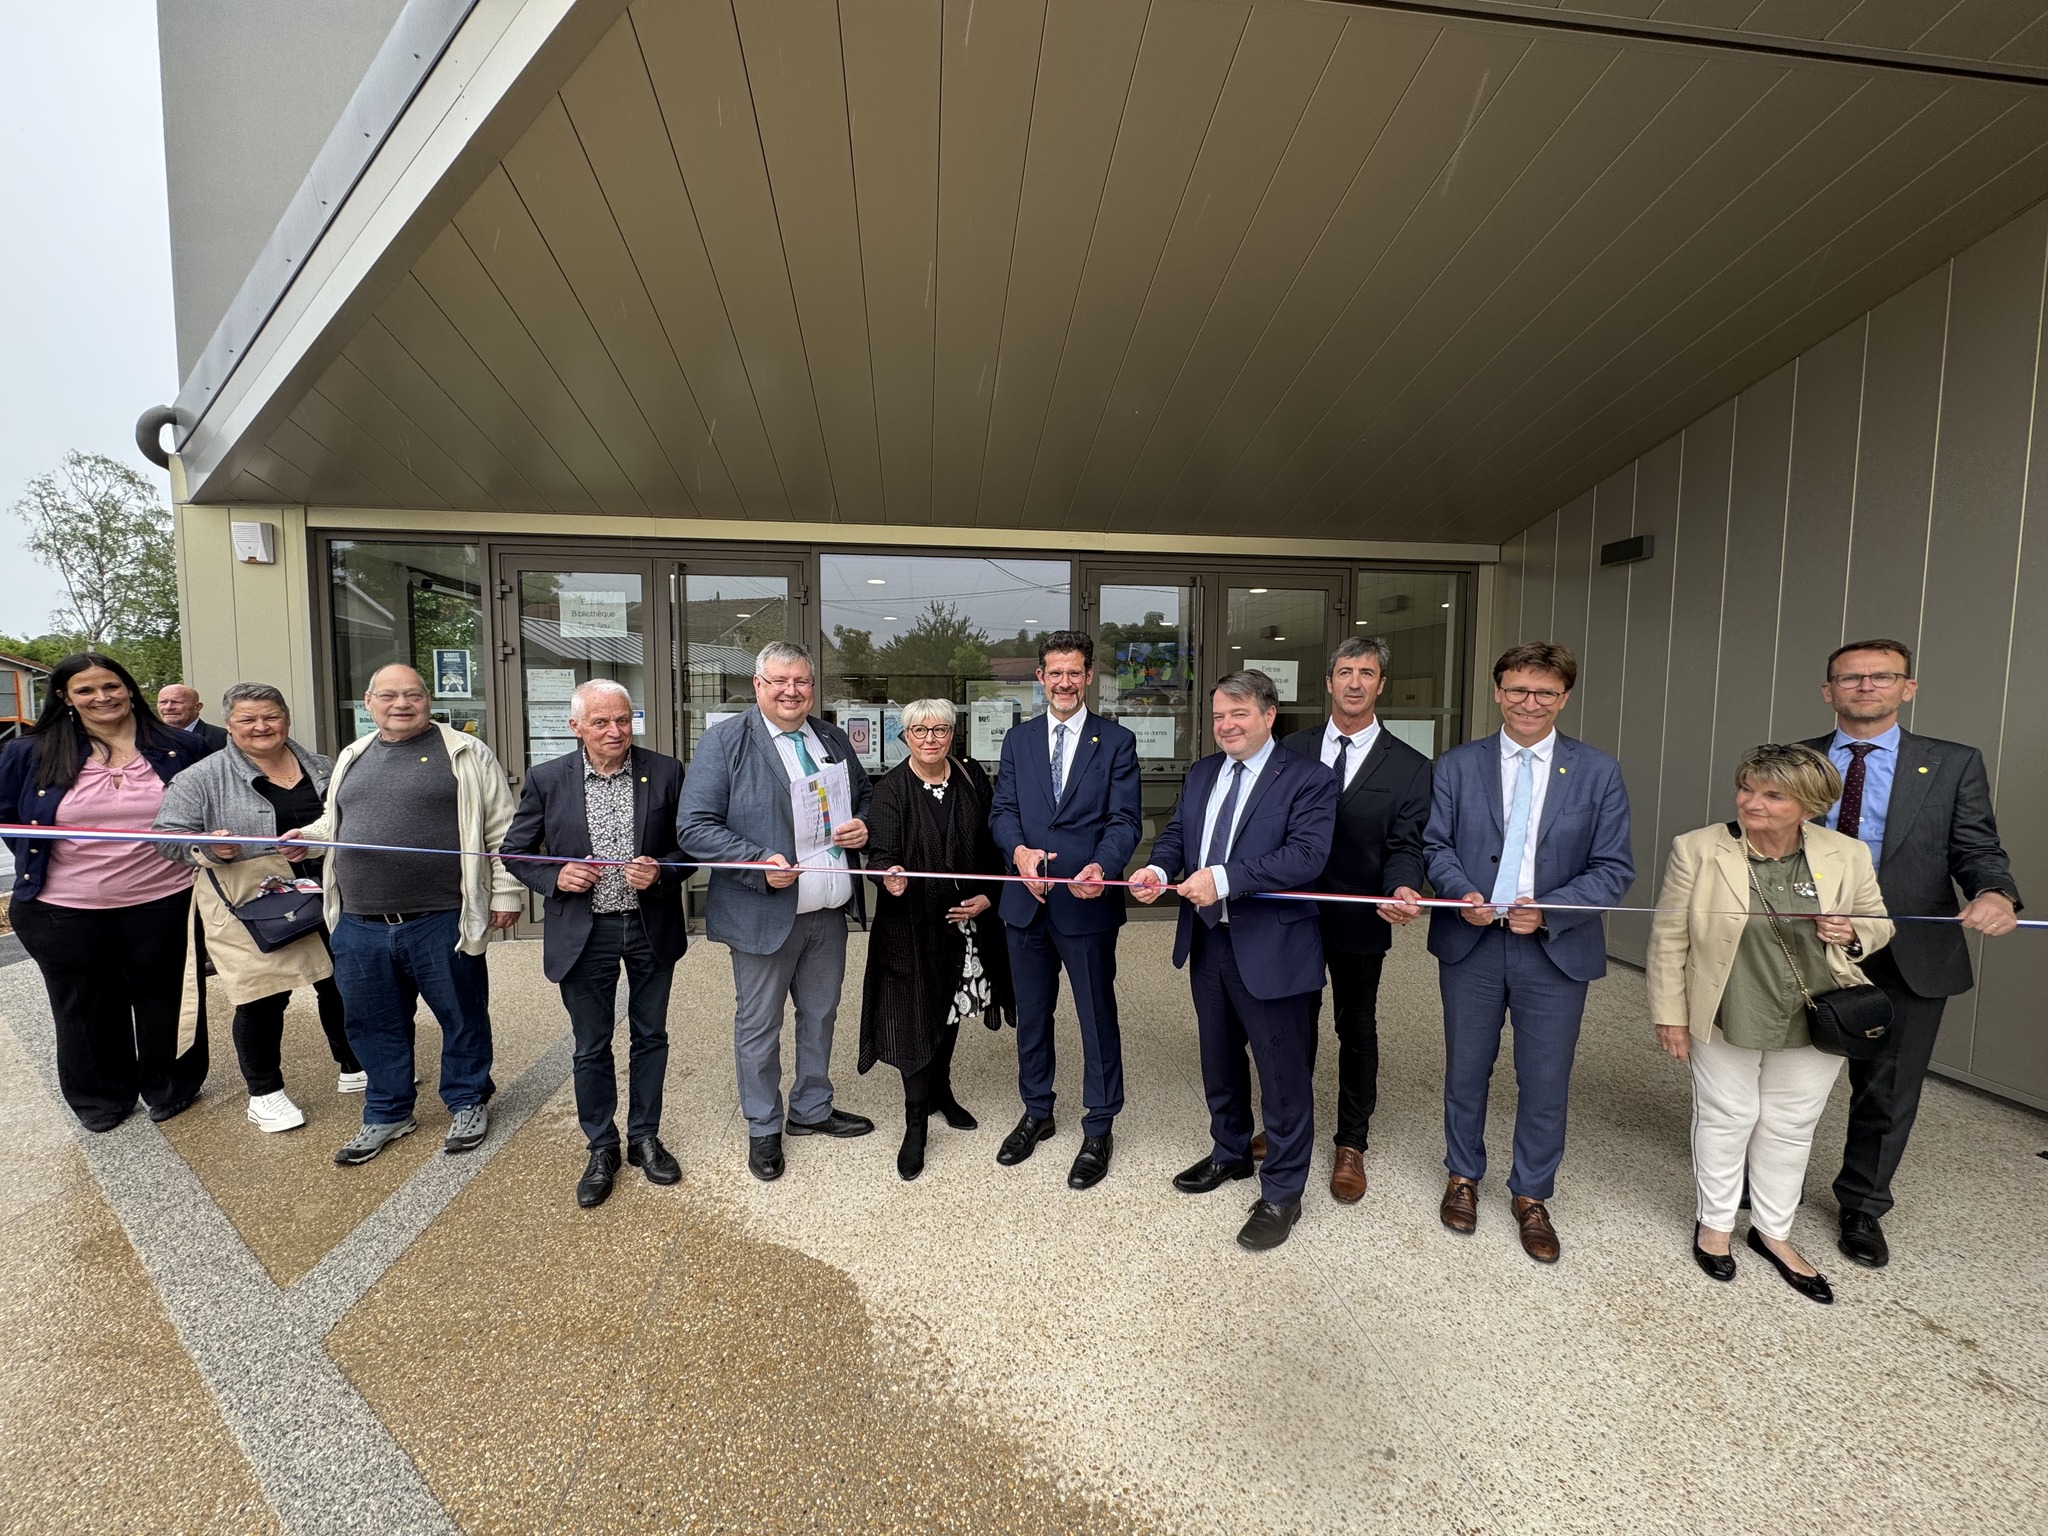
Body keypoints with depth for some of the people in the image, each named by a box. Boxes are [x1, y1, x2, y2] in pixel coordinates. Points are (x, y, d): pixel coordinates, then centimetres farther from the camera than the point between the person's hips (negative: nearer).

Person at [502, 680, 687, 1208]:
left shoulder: (665, 772, -5)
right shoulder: (546, 779, -4)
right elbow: (514, 851, 4)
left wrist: (660, 872, -18)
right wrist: (555, 877, -14)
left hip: (651, 928, 1)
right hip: (584, 933, 0)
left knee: (650, 1037, 15)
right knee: (591, 1047, 12)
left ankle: (644, 1138, 34)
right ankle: (601, 1148, 32)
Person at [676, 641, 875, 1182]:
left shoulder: (833, 738, 8)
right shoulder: (725, 741, -10)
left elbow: (865, 793, 21)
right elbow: (694, 827, -15)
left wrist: (864, 826, -2)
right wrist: (760, 865, -25)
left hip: (829, 912, 6)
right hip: (764, 912, -5)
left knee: (820, 1016, 20)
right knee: (758, 1025, 10)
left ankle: (812, 1109, 41)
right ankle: (763, 1129, 31)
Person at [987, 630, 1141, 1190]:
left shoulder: (1116, 740, -2)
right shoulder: (1018, 740, 9)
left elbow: (1125, 819, -9)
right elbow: (1002, 810, 3)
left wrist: (1102, 866, -28)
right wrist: (1019, 850, -19)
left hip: (1087, 903, -3)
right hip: (1026, 899, 4)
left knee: (1097, 1017, 8)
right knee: (1031, 1013, 17)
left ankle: (1098, 1129, 27)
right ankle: (1036, 1112, 38)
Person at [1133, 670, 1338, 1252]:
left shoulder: (1308, 779, -12)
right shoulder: (1201, 773, 10)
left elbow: (1307, 855, -23)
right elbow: (1176, 832, 10)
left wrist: (1223, 877, -30)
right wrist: (1158, 868, -13)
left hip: (1272, 948, -6)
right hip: (1207, 941, 7)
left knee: (1284, 1075, 7)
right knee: (1219, 1061, 23)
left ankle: (1282, 1193, 27)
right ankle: (1230, 1154, 46)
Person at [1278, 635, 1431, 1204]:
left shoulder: (1408, 767, -4)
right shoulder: (1293, 750, 1)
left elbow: (1404, 847, -8)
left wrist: (1403, 890, -28)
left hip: (1357, 920, -1)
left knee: (1357, 1031, 13)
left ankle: (1351, 1145, 32)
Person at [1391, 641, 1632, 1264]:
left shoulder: (1598, 772, -1)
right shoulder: (1457, 765, 1)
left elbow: (1615, 868, -3)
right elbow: (1436, 845, 1)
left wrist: (1549, 910, -17)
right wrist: (1462, 893, -18)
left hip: (1556, 949, 0)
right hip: (1470, 945, 1)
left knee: (1545, 1083, 10)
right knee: (1466, 1071, 15)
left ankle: (1531, 1196, 33)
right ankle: (1463, 1177, 37)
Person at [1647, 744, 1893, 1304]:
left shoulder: (1847, 856, -5)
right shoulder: (1698, 849, -12)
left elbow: (1878, 924, 10)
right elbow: (1668, 938, -7)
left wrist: (1852, 934, -15)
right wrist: (1669, 1013, -7)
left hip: (1815, 1024, 3)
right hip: (1725, 1021, -2)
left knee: (1791, 1127, 16)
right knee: (1726, 1119, 12)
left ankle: (1773, 1232, 35)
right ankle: (1715, 1222, 32)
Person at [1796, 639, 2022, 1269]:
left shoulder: (1954, 764, 1)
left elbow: (1977, 849, -2)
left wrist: (1996, 894, -23)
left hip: (1908, 958, 0)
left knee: (1888, 1092, 14)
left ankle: (1863, 1209, 35)